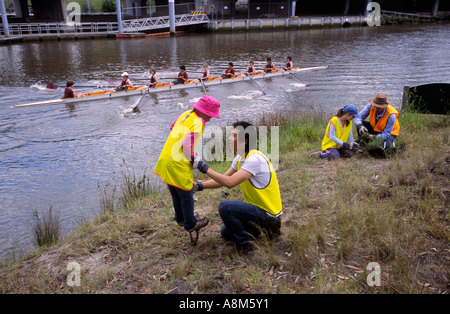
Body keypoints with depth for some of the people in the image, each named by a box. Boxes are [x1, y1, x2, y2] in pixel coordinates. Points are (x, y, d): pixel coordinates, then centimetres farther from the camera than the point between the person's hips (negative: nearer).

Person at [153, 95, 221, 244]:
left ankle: (181, 219, 45)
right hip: (179, 165, -9)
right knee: (186, 195, 10)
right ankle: (190, 224, 28)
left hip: (165, 159, 9)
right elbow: (187, 146, -23)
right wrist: (193, 159, -7)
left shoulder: (186, 114, 9)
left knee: (176, 194, 25)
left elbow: (172, 127, 23)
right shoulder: (198, 123, -16)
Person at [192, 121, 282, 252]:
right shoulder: (240, 158, 4)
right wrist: (200, 185, -6)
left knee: (225, 206, -25)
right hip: (258, 207, 10)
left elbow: (230, 182, -36)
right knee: (225, 232, 16)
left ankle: (245, 241, -8)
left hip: (268, 214, -10)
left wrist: (205, 168, -29)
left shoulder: (254, 159, -27)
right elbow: (223, 179, 7)